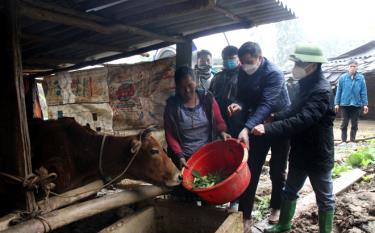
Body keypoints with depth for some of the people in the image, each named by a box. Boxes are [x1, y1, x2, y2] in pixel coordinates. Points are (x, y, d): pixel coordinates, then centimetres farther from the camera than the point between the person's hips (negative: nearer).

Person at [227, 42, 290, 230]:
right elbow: (243, 95, 2)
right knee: (251, 171, 0)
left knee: (277, 171, 10)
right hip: (256, 126, 4)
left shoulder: (274, 74, -24)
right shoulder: (243, 73, -5)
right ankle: (245, 215, 8)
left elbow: (266, 104, -35)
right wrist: (238, 104, -24)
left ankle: (276, 207, 33)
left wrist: (246, 128, -46)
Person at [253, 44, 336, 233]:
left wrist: (268, 129, -38)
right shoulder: (306, 85, 6)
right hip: (300, 152, 9)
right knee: (289, 192, 21)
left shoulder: (321, 90, -23)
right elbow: (293, 111, 14)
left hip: (317, 155, -9)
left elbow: (302, 120, -34)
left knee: (324, 198, 12)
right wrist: (273, 118, -3)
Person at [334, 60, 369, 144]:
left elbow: (364, 92, -1)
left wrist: (365, 104, -3)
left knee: (354, 124, 9)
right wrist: (337, 103, -1)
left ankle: (352, 141, 19)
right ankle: (343, 141, 14)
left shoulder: (361, 78, -2)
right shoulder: (343, 78, -3)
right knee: (344, 123, 5)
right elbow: (338, 91, 0)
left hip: (357, 104, 1)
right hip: (345, 104, -1)